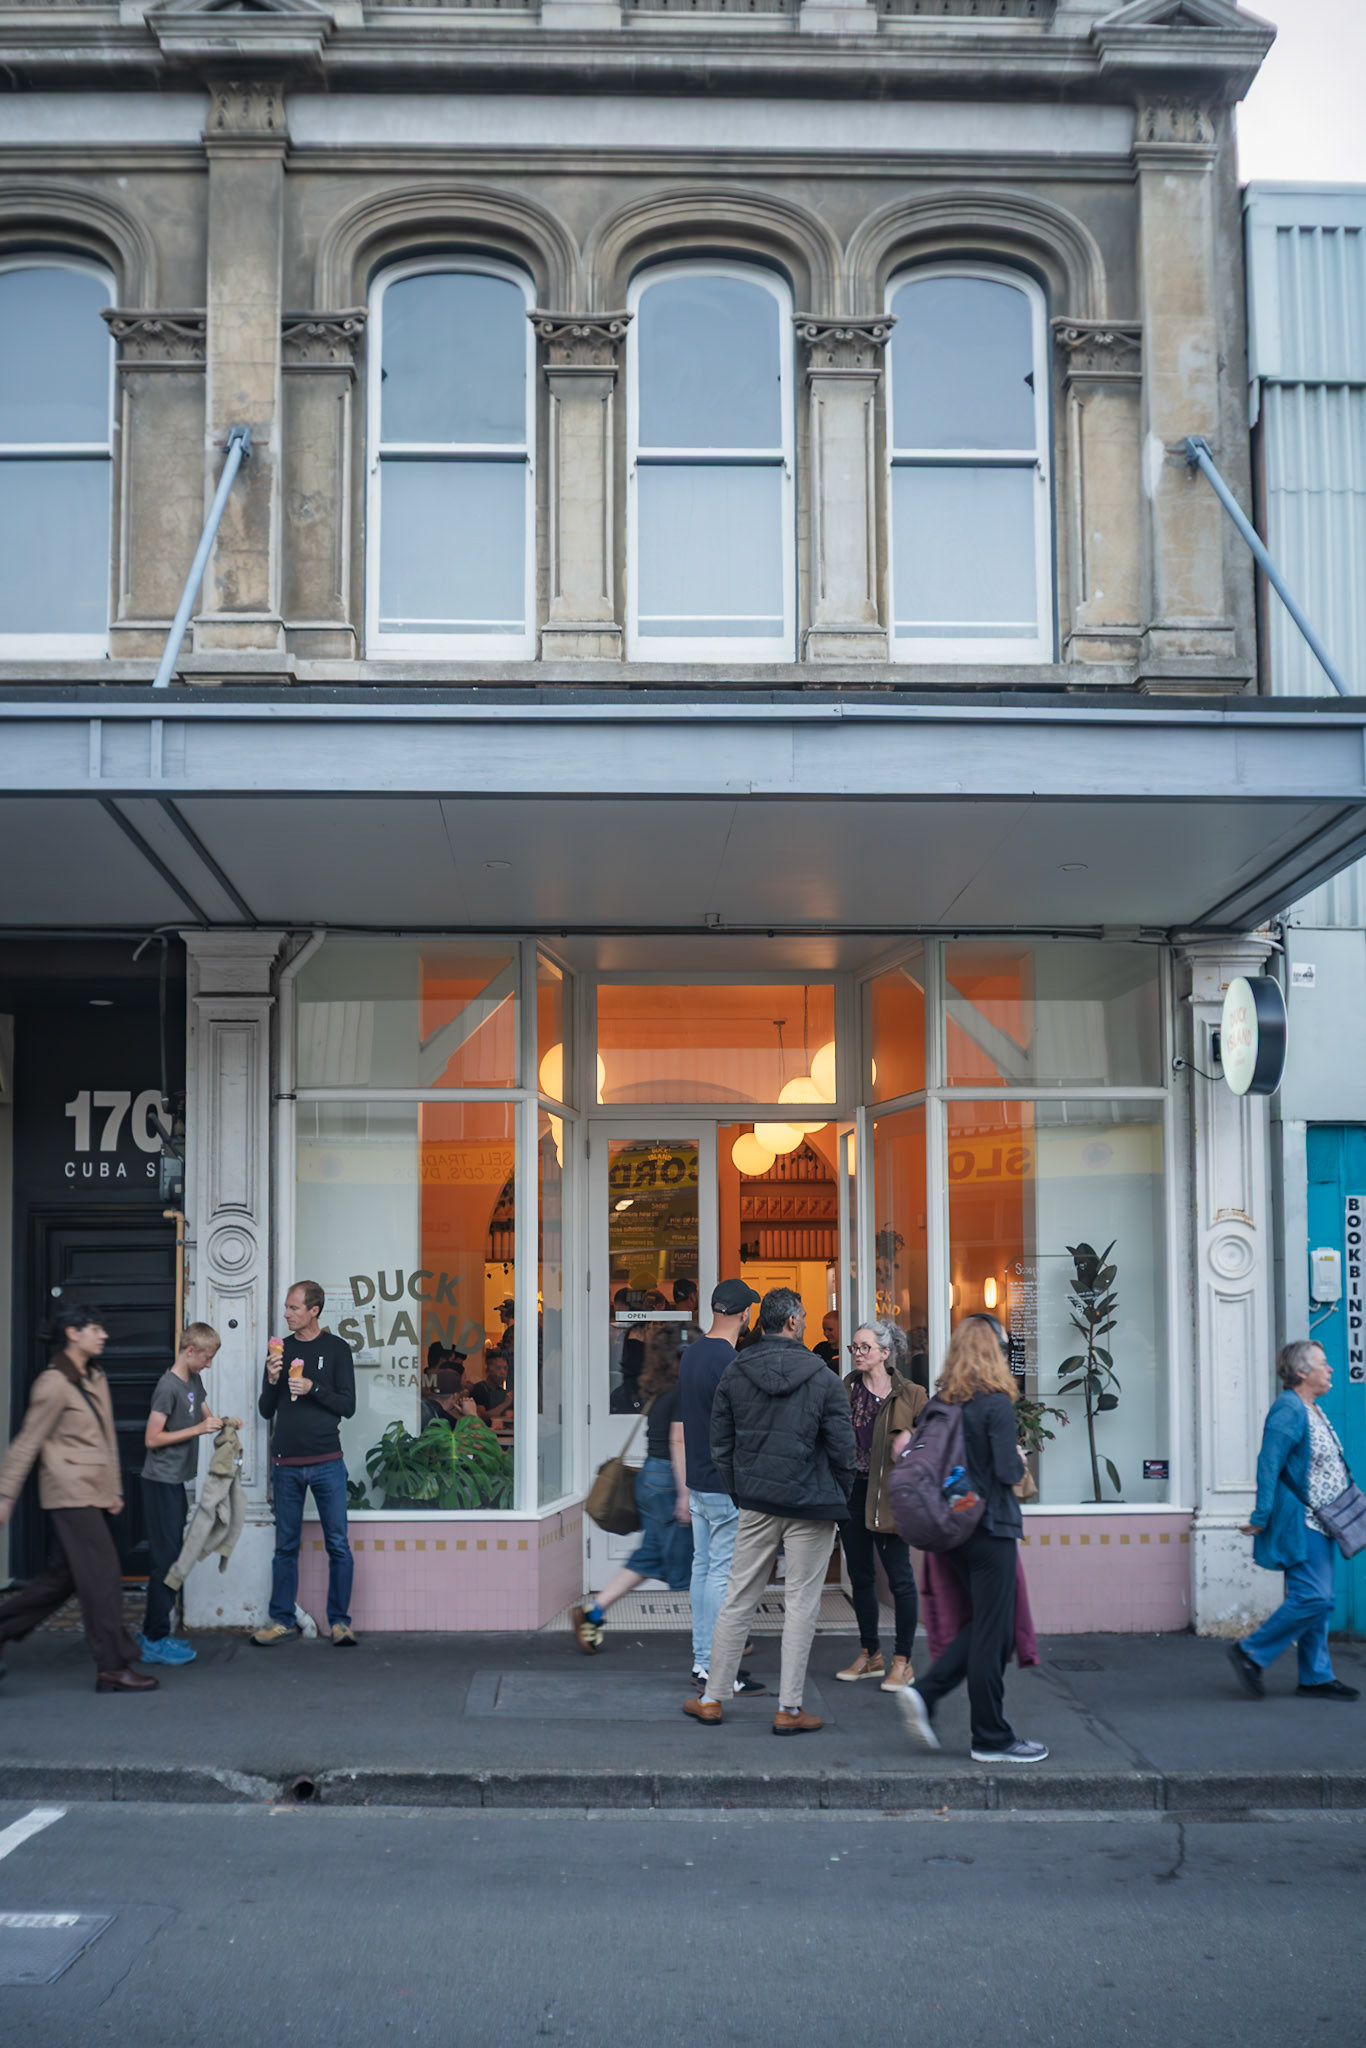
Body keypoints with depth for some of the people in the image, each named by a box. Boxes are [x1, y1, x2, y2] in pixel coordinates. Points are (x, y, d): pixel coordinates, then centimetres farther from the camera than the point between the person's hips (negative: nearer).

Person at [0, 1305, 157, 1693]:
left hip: (94, 1492, 9)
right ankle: (113, 1667, -5)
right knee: (103, 1576, -9)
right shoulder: (54, 1383, -10)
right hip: (72, 1490, -9)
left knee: (62, 1577, 12)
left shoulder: (96, 1380, 16)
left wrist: (115, 1489, 19)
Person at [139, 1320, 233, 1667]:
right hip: (161, 1482, -9)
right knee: (166, 1558, -7)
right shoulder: (169, 1386, -17)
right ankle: (155, 1642, -3)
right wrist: (198, 1429, -20)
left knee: (167, 1557, 13)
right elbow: (152, 1439, -19)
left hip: (175, 1482, 9)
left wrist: (222, 1423, 2)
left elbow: (206, 1415, 24)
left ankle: (154, 1633, 20)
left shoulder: (194, 1381, 10)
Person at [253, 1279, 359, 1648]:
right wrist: (272, 1381, -6)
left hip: (327, 1463, -2)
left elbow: (348, 1405, -2)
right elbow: (266, 1411, 12)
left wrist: (312, 1388, -14)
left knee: (338, 1545, -1)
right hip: (286, 1463, 3)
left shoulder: (336, 1349, 3)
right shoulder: (281, 1350, 10)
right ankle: (282, 1621, 16)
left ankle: (339, 1621, 7)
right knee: (286, 1547, 7)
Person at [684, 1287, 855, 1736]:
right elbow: (843, 1446, -7)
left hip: (756, 1502, 3)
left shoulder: (734, 1374, 3)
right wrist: (840, 1496, 7)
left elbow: (720, 1443, 7)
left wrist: (737, 1492, 14)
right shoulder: (822, 1378, -8)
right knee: (801, 1604, 4)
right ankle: (789, 1709, 7)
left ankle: (712, 1699, 17)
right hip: (811, 1505, -3)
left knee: (738, 1600, 11)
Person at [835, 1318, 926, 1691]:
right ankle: (870, 1656, 25)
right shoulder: (846, 1390, 5)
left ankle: (903, 1661, 9)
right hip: (852, 1490, 4)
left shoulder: (910, 1395, -4)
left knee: (899, 1577, -2)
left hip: (888, 1495, -4)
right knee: (860, 1576, 12)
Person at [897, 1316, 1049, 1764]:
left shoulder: (942, 1402, 4)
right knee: (993, 1633, 2)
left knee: (983, 1626, 19)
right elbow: (1008, 1471, -18)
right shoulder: (996, 1403, -14)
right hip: (991, 1528, -7)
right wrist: (1020, 1459, 2)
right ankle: (992, 1739, 9)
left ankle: (925, 1693, 6)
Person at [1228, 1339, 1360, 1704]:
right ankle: (1251, 1653, -3)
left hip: (1317, 1524, 10)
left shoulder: (1313, 1410, 16)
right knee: (1311, 1597, -13)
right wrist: (1261, 1518, -24)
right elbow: (1269, 1465, -21)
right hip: (1299, 1523, -10)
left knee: (1319, 1601, 10)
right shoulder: (1288, 1410, -16)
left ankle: (1316, 1677, 15)